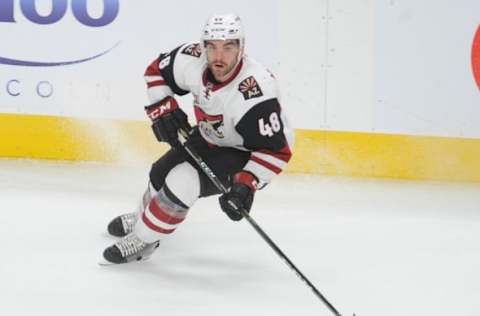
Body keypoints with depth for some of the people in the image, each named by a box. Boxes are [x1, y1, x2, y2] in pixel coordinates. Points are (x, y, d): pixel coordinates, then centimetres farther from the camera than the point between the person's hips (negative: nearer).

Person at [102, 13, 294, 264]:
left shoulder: (256, 92, -40)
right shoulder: (192, 60, -23)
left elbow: (276, 149, -33)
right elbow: (157, 71, -1)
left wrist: (247, 184, -40)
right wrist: (162, 110, -14)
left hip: (246, 154, -7)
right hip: (210, 137, 7)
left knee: (182, 182, -22)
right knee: (161, 173, 17)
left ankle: (142, 240, 0)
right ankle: (143, 217, 51)